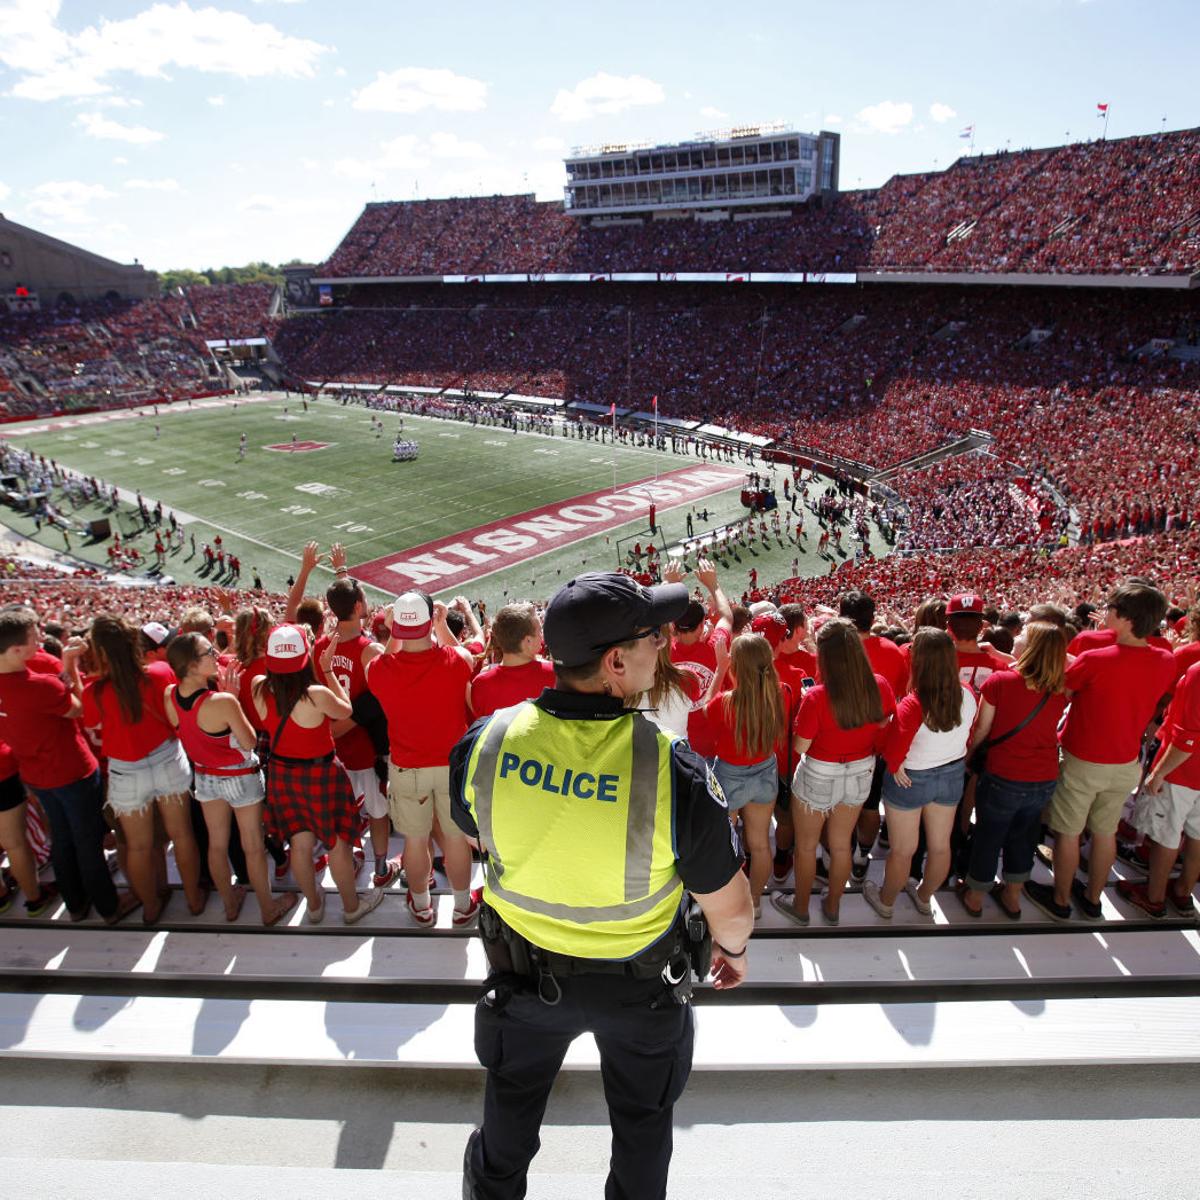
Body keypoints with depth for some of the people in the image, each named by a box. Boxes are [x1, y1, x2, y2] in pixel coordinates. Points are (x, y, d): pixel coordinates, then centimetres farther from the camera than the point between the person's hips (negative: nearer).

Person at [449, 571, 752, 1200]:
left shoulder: (484, 742, -24)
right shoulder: (672, 768, -34)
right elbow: (729, 904, -21)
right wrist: (732, 947, 3)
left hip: (523, 972, 3)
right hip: (638, 983, -2)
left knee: (512, 1097, 33)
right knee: (642, 1115, 29)